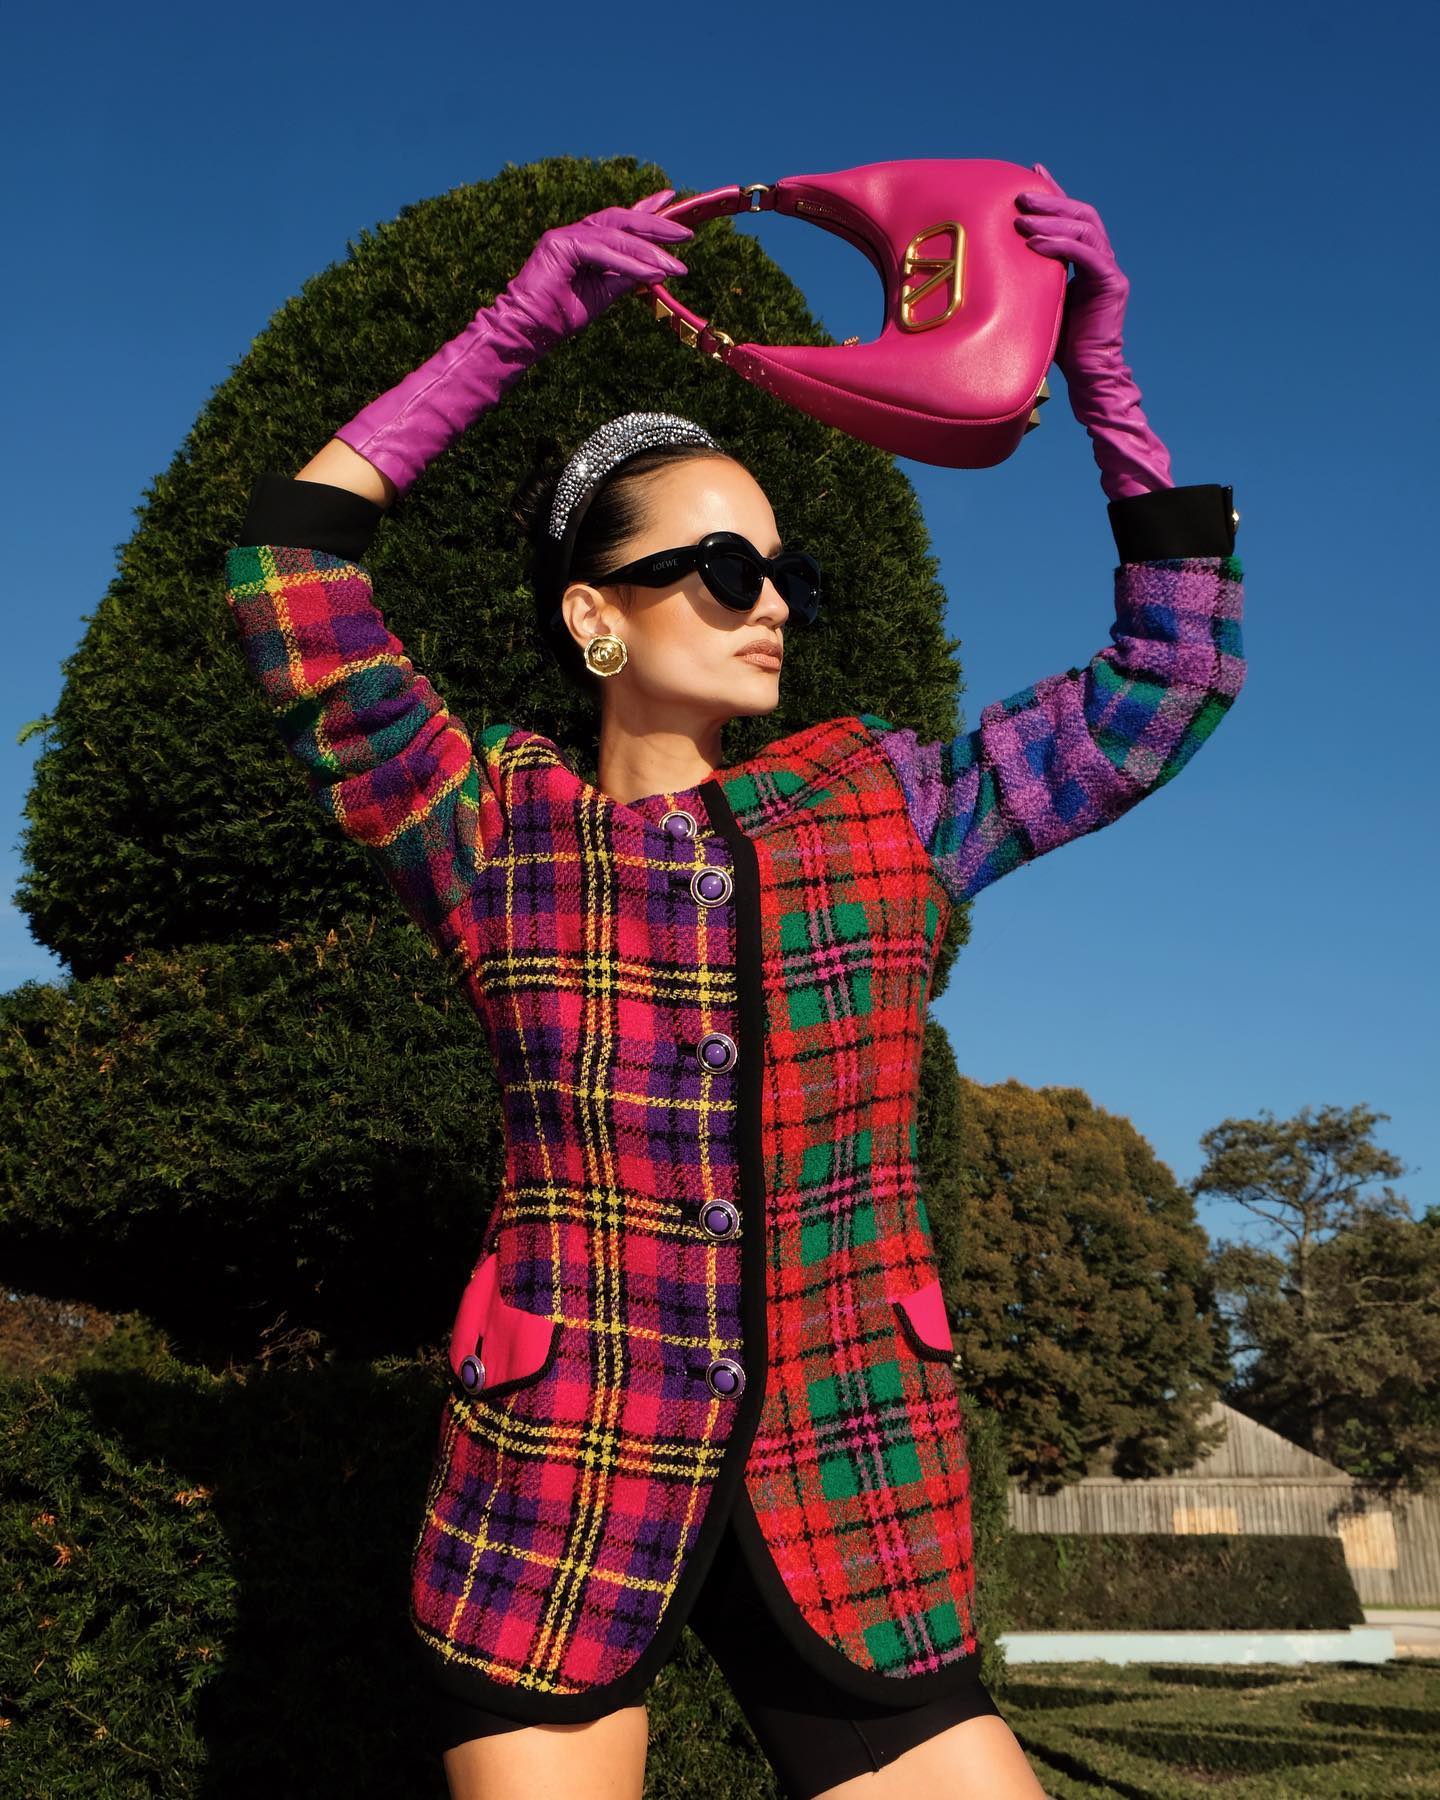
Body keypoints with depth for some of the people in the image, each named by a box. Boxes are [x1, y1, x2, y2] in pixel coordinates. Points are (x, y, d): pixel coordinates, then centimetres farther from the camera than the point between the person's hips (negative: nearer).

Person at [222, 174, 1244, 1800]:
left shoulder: (887, 809, 8)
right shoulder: (499, 836, 1)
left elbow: (1169, 674, 10)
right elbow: (291, 584, -5)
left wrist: (1099, 377, 3)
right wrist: (512, 330, -5)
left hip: (848, 1515, 2)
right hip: (555, 1499, -1)